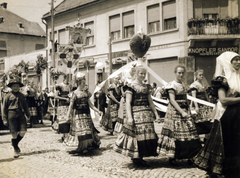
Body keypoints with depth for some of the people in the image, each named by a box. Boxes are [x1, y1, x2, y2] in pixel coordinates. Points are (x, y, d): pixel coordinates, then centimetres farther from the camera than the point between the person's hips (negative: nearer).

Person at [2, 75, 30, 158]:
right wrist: (5, 119, -2)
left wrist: (28, 115, 20)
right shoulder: (8, 96, 2)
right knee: (14, 133, -4)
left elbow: (25, 106, 22)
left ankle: (15, 144, 22)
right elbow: (4, 108, 3)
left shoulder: (21, 95, 14)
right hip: (12, 115, -4)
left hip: (21, 115, 4)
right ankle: (15, 149, 11)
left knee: (23, 132, -5)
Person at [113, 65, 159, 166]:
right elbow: (128, 103, -11)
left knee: (147, 134, 5)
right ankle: (135, 158, 10)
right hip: (136, 113, -6)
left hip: (147, 114, 6)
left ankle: (140, 158, 16)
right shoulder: (131, 86, -6)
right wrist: (129, 117, -18)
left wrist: (156, 114, 12)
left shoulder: (147, 87, 14)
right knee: (137, 134, -4)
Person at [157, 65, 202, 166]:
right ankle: (172, 157, 7)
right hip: (175, 111, -7)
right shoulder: (172, 85, -8)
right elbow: (172, 100, -16)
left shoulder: (184, 85, 15)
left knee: (189, 133, 3)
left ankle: (189, 157, 11)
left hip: (185, 110, 7)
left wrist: (188, 111, 10)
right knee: (174, 133, -4)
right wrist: (182, 112, -22)